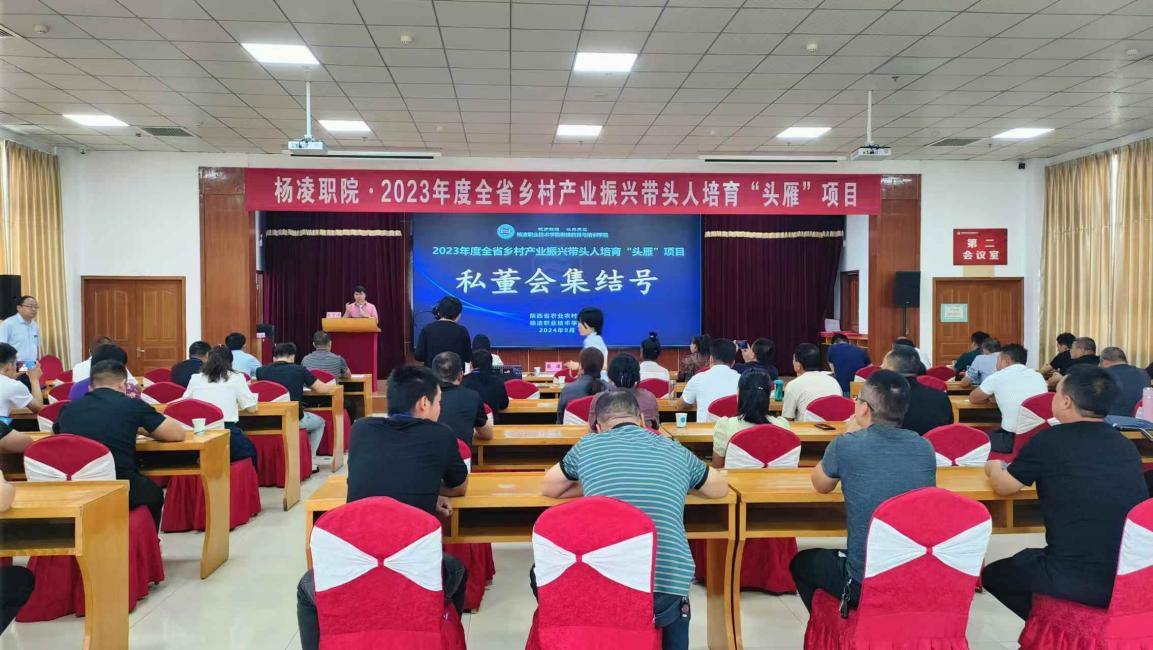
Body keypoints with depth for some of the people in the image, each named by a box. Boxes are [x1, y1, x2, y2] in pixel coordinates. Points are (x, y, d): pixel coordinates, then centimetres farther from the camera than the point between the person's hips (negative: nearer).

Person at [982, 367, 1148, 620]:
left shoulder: (1049, 440, -7)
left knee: (992, 575, 19)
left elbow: (1004, 486, 6)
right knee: (1030, 561, 32)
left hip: (1074, 580, -6)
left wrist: (994, 468, 28)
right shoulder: (1127, 446, 8)